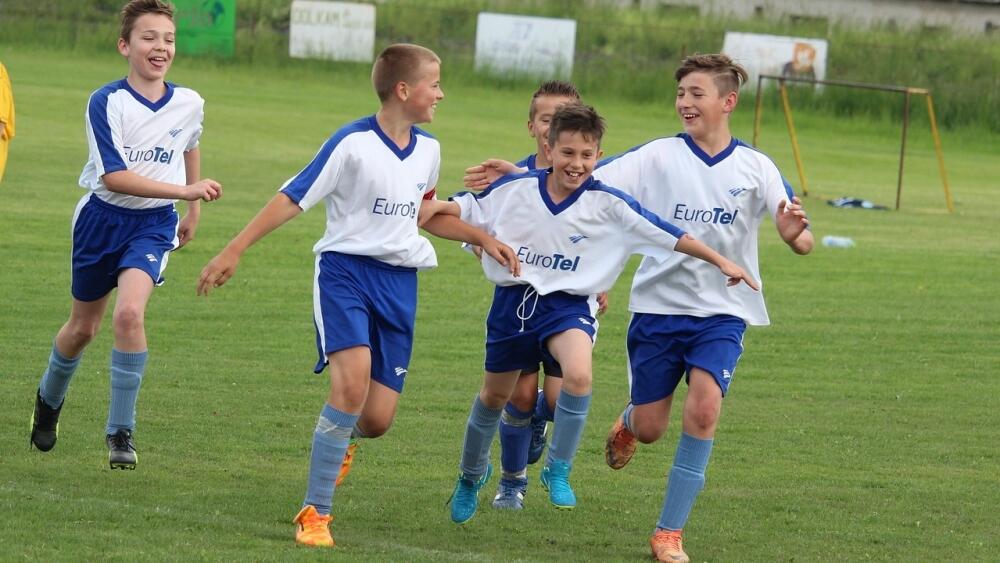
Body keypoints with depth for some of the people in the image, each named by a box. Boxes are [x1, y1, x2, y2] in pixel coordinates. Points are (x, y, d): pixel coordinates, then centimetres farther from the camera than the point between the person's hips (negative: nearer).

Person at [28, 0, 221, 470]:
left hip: (153, 224, 1)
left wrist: (193, 209, 27)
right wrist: (186, 191, -31)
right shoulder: (106, 102, -18)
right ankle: (49, 398, 46)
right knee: (83, 326, 14)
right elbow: (114, 176, -25)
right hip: (103, 217, -1)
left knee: (129, 312, -24)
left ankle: (121, 432, -15)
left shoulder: (189, 104, -5)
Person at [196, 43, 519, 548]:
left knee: (377, 419, -3)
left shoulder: (427, 150, 9)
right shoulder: (353, 143, -11)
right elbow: (292, 198, -10)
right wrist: (233, 251, -14)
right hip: (345, 269, -5)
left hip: (399, 281, 5)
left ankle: (334, 441, 37)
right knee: (353, 379, -27)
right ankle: (315, 513, -15)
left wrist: (482, 239, 21)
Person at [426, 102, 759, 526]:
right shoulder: (516, 189, -6)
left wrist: (721, 261, -16)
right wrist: (434, 208, -13)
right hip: (513, 301, 2)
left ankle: (558, 470, -15)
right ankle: (471, 474, 45)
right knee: (494, 395, 17)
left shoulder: (608, 205, -11)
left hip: (568, 305, -2)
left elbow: (670, 236, -12)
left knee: (578, 375, -33)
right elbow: (467, 209, 7)